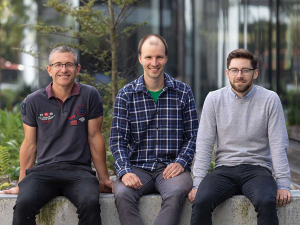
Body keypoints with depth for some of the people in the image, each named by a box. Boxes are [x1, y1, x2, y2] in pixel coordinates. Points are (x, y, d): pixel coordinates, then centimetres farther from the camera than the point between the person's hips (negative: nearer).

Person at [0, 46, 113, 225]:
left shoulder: (90, 96, 4)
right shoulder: (33, 102, 8)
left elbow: (95, 138, 7)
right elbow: (30, 144, 14)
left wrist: (104, 178, 8)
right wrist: (21, 183, 14)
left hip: (79, 170, -1)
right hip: (43, 170, 1)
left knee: (90, 203, -33)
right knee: (23, 204, -31)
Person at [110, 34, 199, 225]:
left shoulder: (183, 92, 8)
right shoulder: (126, 95, 8)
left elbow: (192, 136, 8)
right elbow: (118, 140, 3)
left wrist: (181, 162, -10)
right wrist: (125, 171, -14)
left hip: (171, 168, -1)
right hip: (138, 168, 1)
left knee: (176, 193, -35)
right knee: (122, 194, -33)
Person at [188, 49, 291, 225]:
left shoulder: (270, 100, 0)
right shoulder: (214, 99, 4)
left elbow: (279, 145, -1)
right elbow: (204, 145, 2)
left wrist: (283, 184, -10)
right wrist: (198, 183, -7)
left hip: (257, 169, -1)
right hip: (224, 169, 1)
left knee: (266, 202, -34)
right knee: (201, 201, -29)